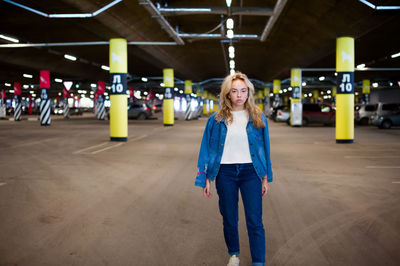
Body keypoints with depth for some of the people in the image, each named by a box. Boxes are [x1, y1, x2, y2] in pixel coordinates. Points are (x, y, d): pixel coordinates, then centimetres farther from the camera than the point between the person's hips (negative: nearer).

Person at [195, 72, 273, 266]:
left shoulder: (258, 118, 3)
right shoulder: (217, 119, 1)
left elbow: (264, 148, 8)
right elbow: (207, 149, 4)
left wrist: (265, 177, 7)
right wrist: (206, 179, 1)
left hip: (250, 172, 0)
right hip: (225, 172, 1)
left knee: (255, 221, -3)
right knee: (229, 219, 12)